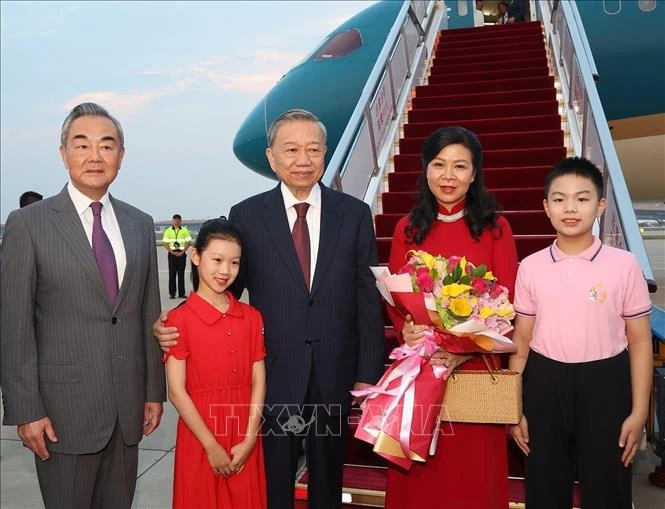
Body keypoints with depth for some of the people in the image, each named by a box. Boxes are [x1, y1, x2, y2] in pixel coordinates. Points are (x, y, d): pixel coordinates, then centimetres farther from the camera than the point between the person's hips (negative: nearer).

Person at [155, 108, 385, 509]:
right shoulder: (246, 216, -4)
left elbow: (368, 299, -1)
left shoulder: (354, 213, -2)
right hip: (274, 374, -1)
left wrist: (368, 374, -2)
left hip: (335, 375, 1)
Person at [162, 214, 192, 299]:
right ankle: (172, 293, 5)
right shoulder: (168, 231, 4)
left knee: (181, 274, 2)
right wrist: (172, 252, -10)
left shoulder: (185, 230, 3)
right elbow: (165, 243, 2)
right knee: (172, 273, 1)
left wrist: (182, 252, -9)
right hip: (172, 254, 0)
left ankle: (181, 293, 6)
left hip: (181, 254, 0)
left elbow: (188, 242, 1)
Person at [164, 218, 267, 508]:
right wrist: (212, 446, -11)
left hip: (245, 440, 3)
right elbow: (177, 392, -11)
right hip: (200, 435, -3)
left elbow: (258, 384, 1)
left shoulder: (251, 317, 2)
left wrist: (248, 441, -7)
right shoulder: (179, 320, -11)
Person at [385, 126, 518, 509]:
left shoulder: (495, 228, 0)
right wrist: (406, 329, -15)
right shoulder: (407, 228, 6)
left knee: (473, 470, 9)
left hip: (475, 366, -1)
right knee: (419, 475, 10)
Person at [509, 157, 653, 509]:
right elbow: (521, 340, 4)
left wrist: (639, 412, -4)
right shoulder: (530, 267, -1)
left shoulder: (624, 265, -6)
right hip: (544, 386, 2)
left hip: (605, 384, -1)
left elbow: (639, 342, -2)